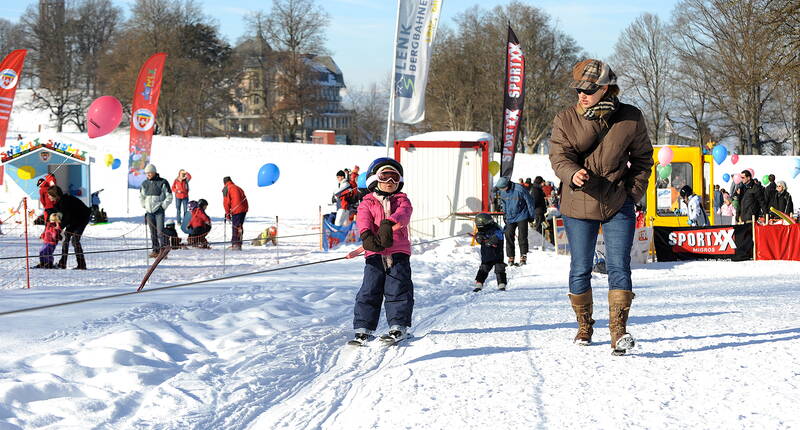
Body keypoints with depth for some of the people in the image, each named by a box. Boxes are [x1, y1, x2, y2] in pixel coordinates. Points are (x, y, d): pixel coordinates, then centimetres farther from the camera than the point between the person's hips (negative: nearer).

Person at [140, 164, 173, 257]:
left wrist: (163, 206, -8)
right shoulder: (144, 184, 10)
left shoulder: (162, 182, -4)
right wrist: (144, 206, 13)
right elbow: (141, 196, 24)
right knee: (153, 232, 6)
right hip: (149, 211, 5)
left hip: (159, 211, -5)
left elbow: (169, 197, -2)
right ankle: (155, 250, 10)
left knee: (160, 231, -14)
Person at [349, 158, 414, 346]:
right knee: (369, 291, -3)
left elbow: (403, 213, -13)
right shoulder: (368, 203, 12)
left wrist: (388, 224, -36)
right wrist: (367, 235, -32)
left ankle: (398, 327, 4)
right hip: (375, 253, 0)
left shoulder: (402, 200, 11)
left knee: (398, 289, -4)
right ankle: (363, 329, 1)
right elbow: (363, 219, -8)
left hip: (398, 252, 0)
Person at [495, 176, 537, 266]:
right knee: (509, 236, -1)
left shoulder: (519, 189, -20)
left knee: (522, 237, -8)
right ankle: (511, 257, 5)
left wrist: (532, 215, -3)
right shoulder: (502, 192, -2)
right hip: (510, 218, 5)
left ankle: (523, 256, -3)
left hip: (521, 216, -5)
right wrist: (505, 214, 22)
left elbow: (529, 201, -9)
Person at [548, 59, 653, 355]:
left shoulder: (630, 119, -1)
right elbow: (559, 156, -9)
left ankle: (619, 331, -14)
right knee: (580, 270, 8)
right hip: (578, 207, 1)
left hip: (618, 206, -1)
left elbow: (642, 157, 11)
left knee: (619, 267, -10)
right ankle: (584, 326, 26)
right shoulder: (566, 120, -2)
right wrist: (572, 174, -31)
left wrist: (634, 191, 1)